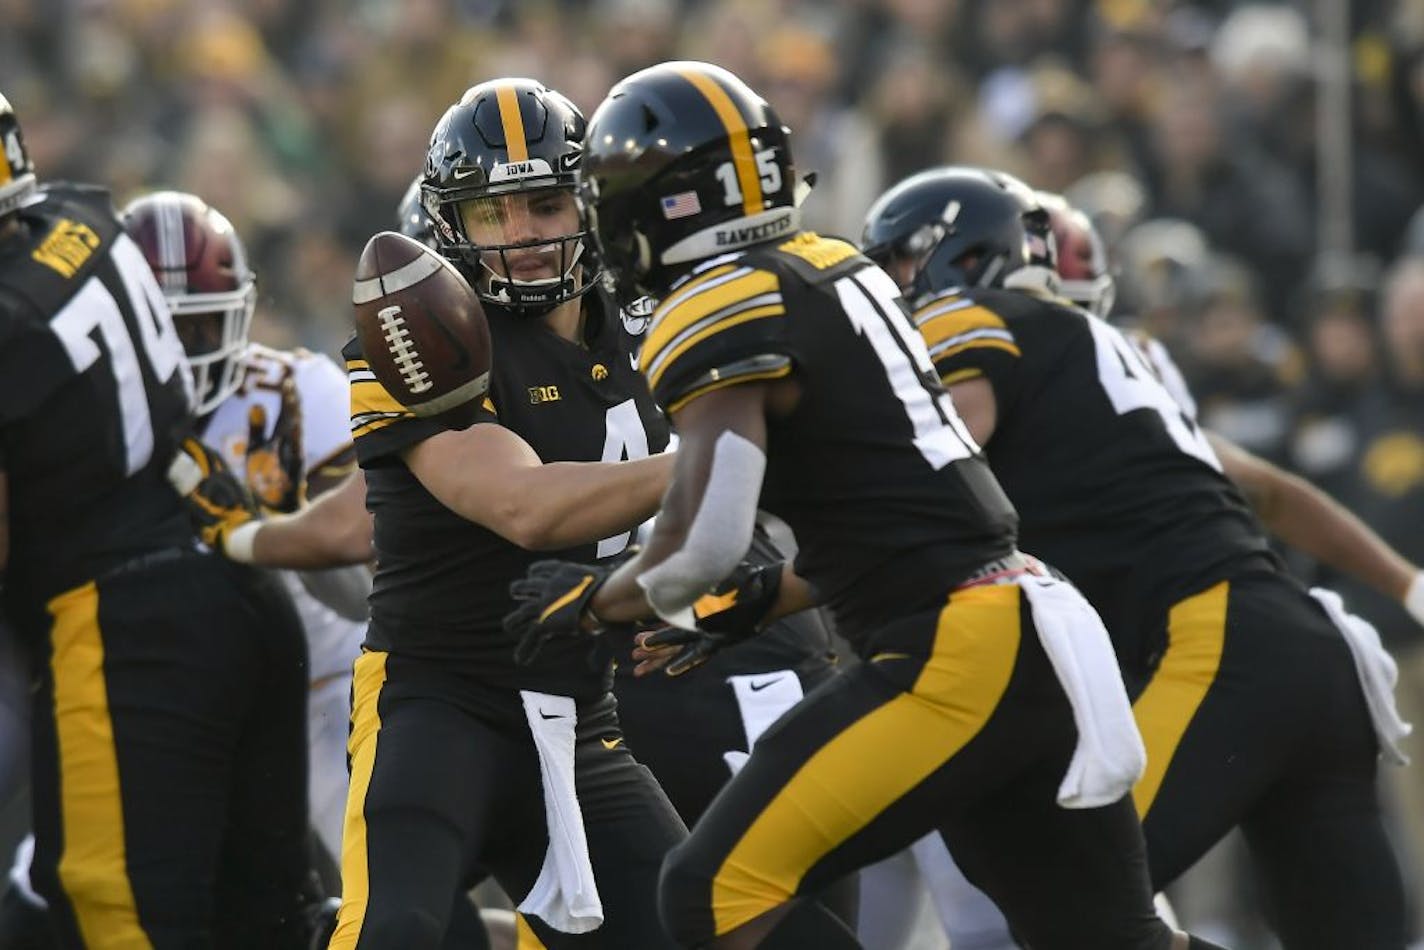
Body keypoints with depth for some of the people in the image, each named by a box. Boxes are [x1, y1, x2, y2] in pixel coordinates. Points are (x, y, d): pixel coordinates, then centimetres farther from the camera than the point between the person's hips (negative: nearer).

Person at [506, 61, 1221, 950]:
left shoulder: (718, 314, -10)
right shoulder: (834, 269, 16)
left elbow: (704, 548, -19)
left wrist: (593, 603, -1)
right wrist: (739, 611, 26)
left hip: (956, 659, -9)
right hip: (1036, 637, 9)